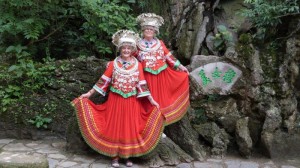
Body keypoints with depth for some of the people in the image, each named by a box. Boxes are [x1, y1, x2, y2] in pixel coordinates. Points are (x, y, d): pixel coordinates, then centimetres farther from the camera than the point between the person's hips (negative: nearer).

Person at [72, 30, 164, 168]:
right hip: (115, 100, 0)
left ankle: (128, 155, 19)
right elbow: (103, 81, -1)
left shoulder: (137, 65, 0)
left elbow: (142, 85, -1)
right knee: (115, 127, 4)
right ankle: (115, 156, 15)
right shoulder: (113, 64, -1)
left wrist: (152, 101, -6)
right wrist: (89, 93, -5)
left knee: (130, 128, 5)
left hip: (131, 102, 1)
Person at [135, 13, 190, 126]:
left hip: (161, 76, 2)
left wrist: (180, 66, 8)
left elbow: (169, 56, 9)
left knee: (161, 99, 7)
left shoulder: (160, 43, 6)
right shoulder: (138, 45, 2)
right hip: (147, 77, -2)